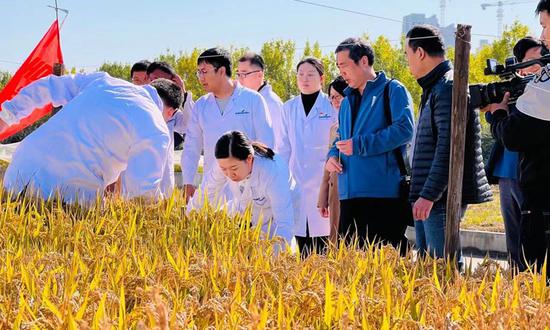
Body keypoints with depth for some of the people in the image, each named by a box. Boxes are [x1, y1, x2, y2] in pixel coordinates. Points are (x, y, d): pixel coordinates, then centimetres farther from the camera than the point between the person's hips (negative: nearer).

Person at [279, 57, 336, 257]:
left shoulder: (332, 106, 1)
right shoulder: (289, 108, 12)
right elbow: (284, 147, 15)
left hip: (324, 182, -3)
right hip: (297, 184, 3)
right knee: (303, 252, 2)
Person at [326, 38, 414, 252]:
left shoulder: (392, 90, -1)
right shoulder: (347, 101, 23)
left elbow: (404, 130, -15)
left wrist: (359, 145, -15)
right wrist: (332, 156, 5)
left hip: (383, 193, -7)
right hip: (349, 193, 8)